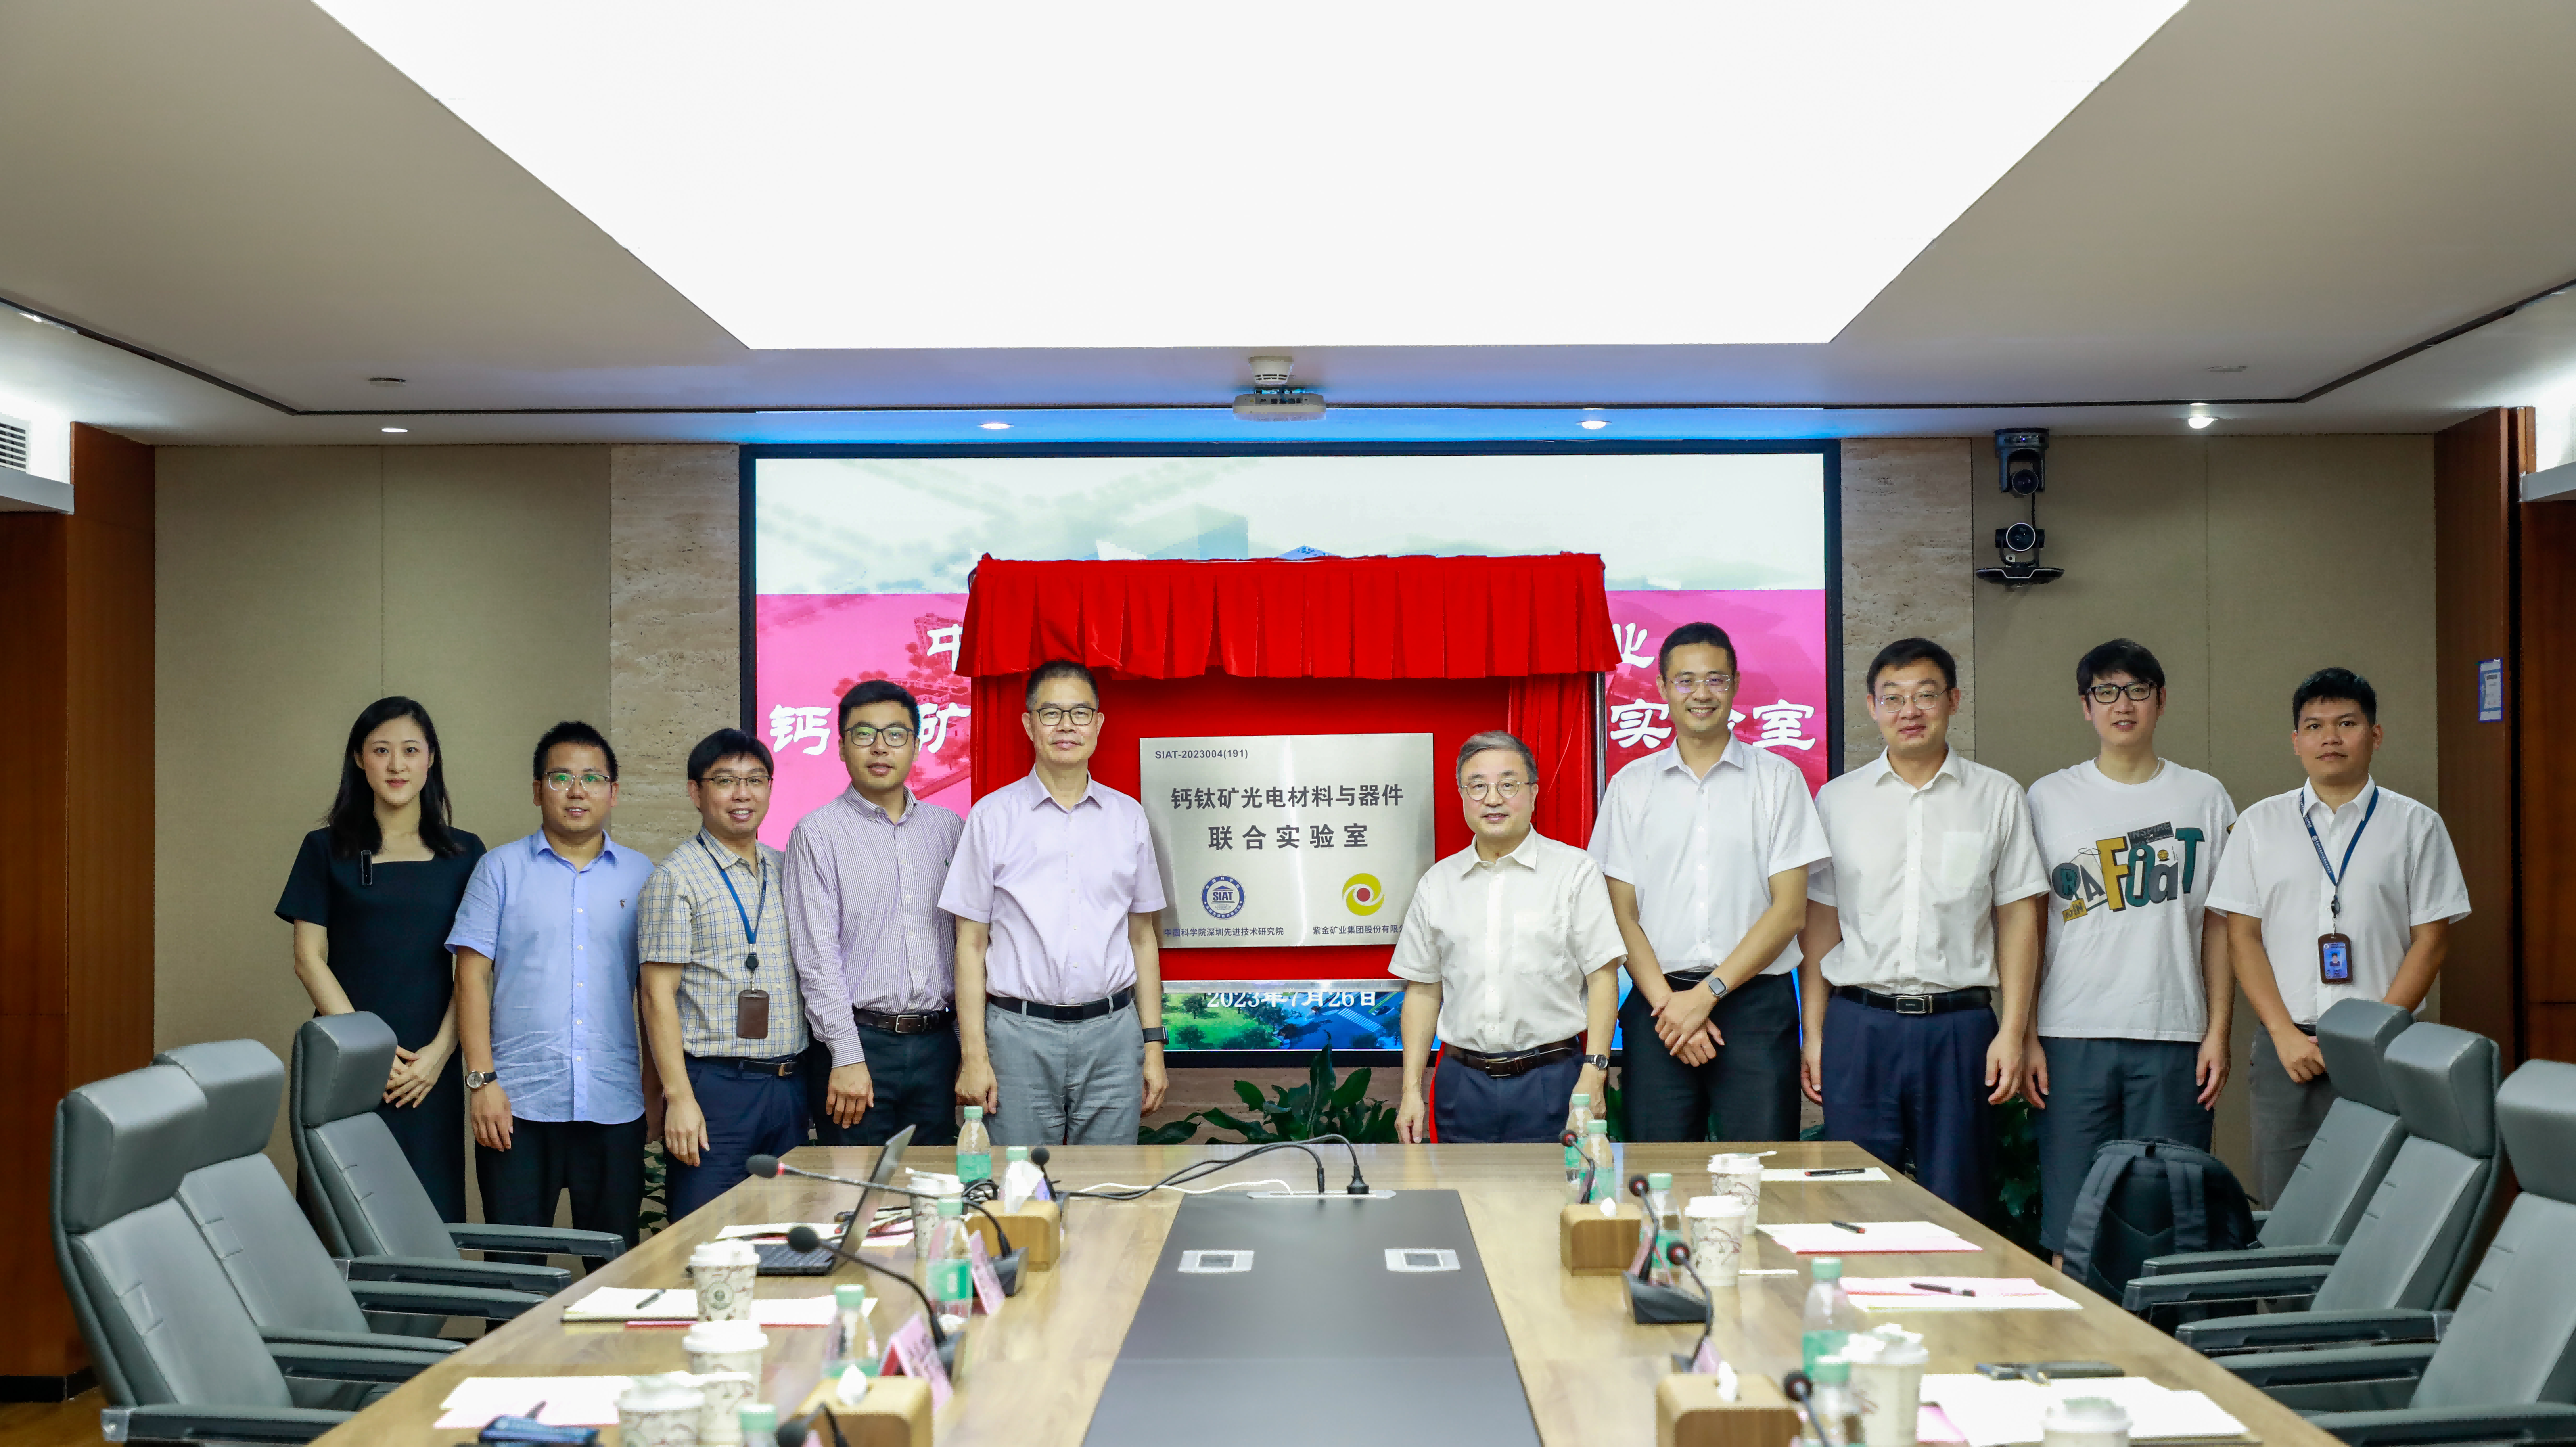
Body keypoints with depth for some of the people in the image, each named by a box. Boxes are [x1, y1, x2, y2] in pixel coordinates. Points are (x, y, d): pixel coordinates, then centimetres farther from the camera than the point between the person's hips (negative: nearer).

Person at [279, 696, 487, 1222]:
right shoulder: (327, 849, 6)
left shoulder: (463, 854, 8)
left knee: (432, 1214, 0)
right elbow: (310, 959, 1)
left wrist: (440, 1051, -9)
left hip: (431, 1068, 1)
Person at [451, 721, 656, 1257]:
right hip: (518, 1101, -1)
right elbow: (472, 977, 2)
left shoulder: (640, 875, 10)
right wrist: (481, 1080, -7)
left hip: (615, 1106, 2)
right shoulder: (502, 869, 6)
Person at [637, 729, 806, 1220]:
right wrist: (679, 1097, -16)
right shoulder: (679, 876, -5)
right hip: (715, 1085, -6)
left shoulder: (785, 871, 14)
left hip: (788, 1085, 6)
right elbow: (659, 995, -9)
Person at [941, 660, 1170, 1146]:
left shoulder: (1128, 817, 10)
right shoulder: (992, 817, 3)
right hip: (1020, 1033, -2)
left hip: (1112, 1033, 2)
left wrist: (1153, 1044, 8)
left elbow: (1142, 938, 13)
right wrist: (973, 1055, -5)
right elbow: (971, 945, 1)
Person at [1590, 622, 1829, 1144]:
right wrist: (1667, 1003, -8)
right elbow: (1621, 913, 5)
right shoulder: (1631, 786, 10)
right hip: (1660, 1005, 1)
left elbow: (1790, 909, 0)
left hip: (1756, 1003, -1)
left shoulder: (1778, 778, 6)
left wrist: (1707, 994, -8)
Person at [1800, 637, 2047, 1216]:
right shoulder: (1837, 800, 8)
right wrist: (1814, 1033, 5)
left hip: (1960, 1024, 0)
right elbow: (1820, 921, 10)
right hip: (1860, 1024, 1)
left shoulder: (1998, 798, 7)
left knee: (1956, 1207, 3)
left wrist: (2012, 1030, -2)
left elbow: (2018, 917, 6)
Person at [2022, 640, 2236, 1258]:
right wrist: (2024, 1036, 0)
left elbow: (2219, 926, 8)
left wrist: (2218, 1031, 0)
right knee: (2068, 1217, 0)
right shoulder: (2049, 799, 7)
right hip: (2072, 1037, 0)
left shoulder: (2205, 799, 8)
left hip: (2174, 1035, 0)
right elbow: (2027, 926, 6)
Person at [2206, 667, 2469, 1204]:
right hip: (2287, 1046, 1)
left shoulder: (2416, 825, 5)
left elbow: (2432, 940, 2)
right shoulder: (2260, 824, 8)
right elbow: (2242, 937, 5)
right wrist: (2285, 1034, -6)